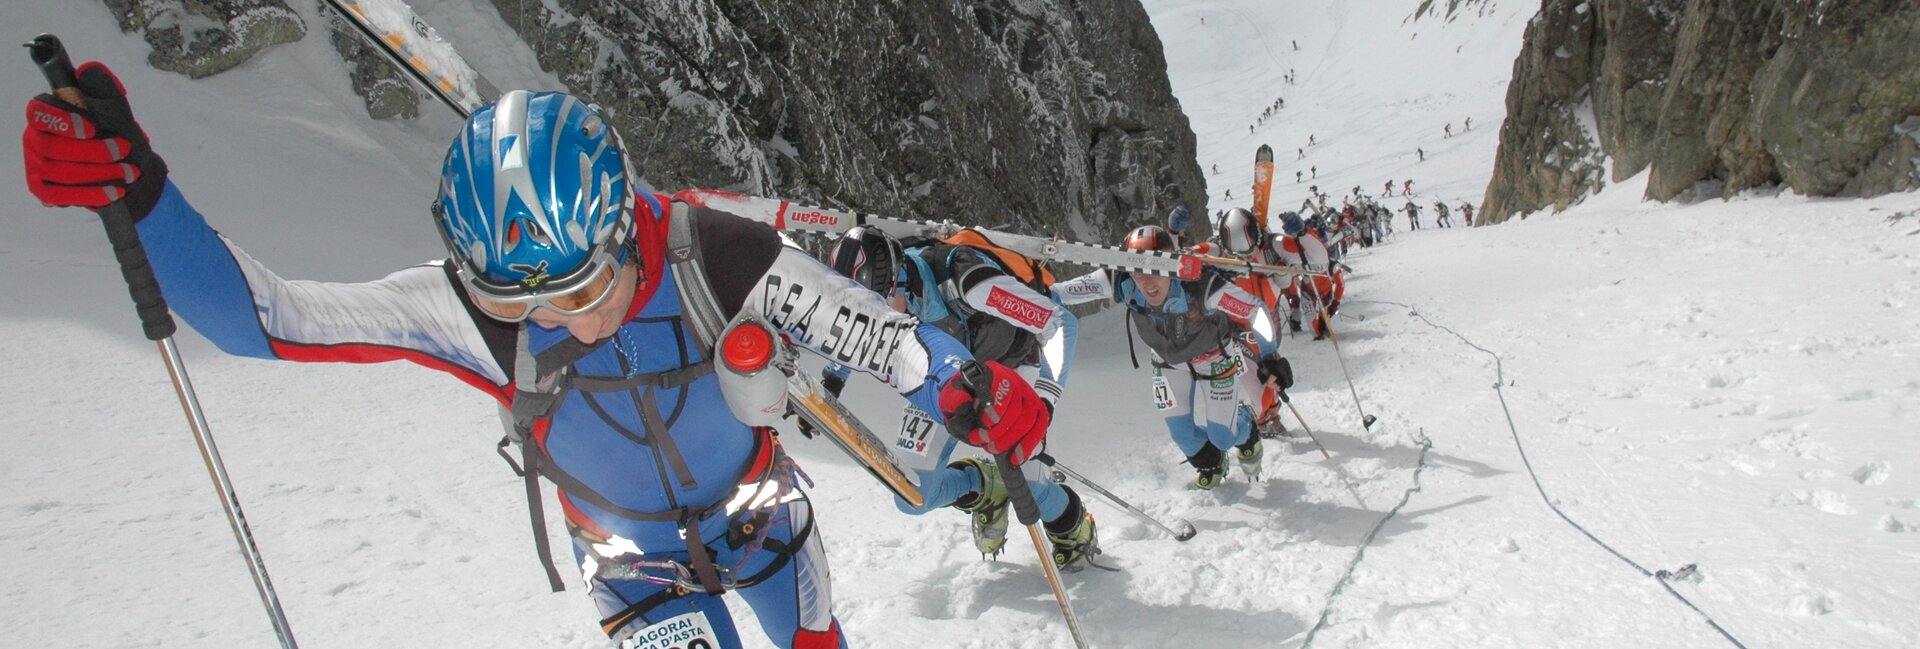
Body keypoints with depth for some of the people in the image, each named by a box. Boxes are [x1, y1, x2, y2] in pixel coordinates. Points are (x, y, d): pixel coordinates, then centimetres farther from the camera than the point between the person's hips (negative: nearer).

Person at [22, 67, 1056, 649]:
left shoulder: (711, 257, -32)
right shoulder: (464, 305, -27)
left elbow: (858, 325, -26)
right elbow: (265, 317, -21)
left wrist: (965, 389, -39)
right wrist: (138, 197, -34)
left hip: (761, 515, 1)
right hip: (630, 559, 0)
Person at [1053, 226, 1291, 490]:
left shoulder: (1201, 286, -42)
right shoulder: (1123, 284, -34)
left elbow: (1254, 310, -34)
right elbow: (1079, 287, -24)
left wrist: (1269, 358, -38)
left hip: (1216, 358, -3)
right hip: (1170, 362, 3)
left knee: (1223, 435, 2)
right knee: (1182, 433, 6)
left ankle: (1247, 439, 41)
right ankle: (1211, 467, 42)